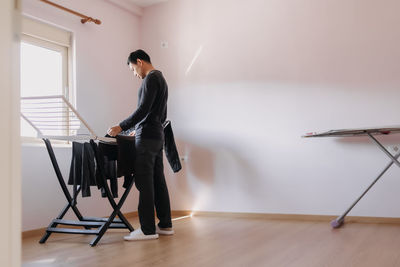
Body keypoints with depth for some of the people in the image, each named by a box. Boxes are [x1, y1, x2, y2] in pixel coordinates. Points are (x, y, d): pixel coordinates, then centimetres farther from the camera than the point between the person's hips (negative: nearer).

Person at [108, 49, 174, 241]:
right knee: (158, 181, 11)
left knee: (144, 183, -7)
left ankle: (148, 229, -4)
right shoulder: (161, 79, 21)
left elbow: (143, 109, -20)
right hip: (157, 137, 10)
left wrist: (121, 127, -18)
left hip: (147, 138, -10)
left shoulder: (151, 78, -10)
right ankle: (165, 225, 15)